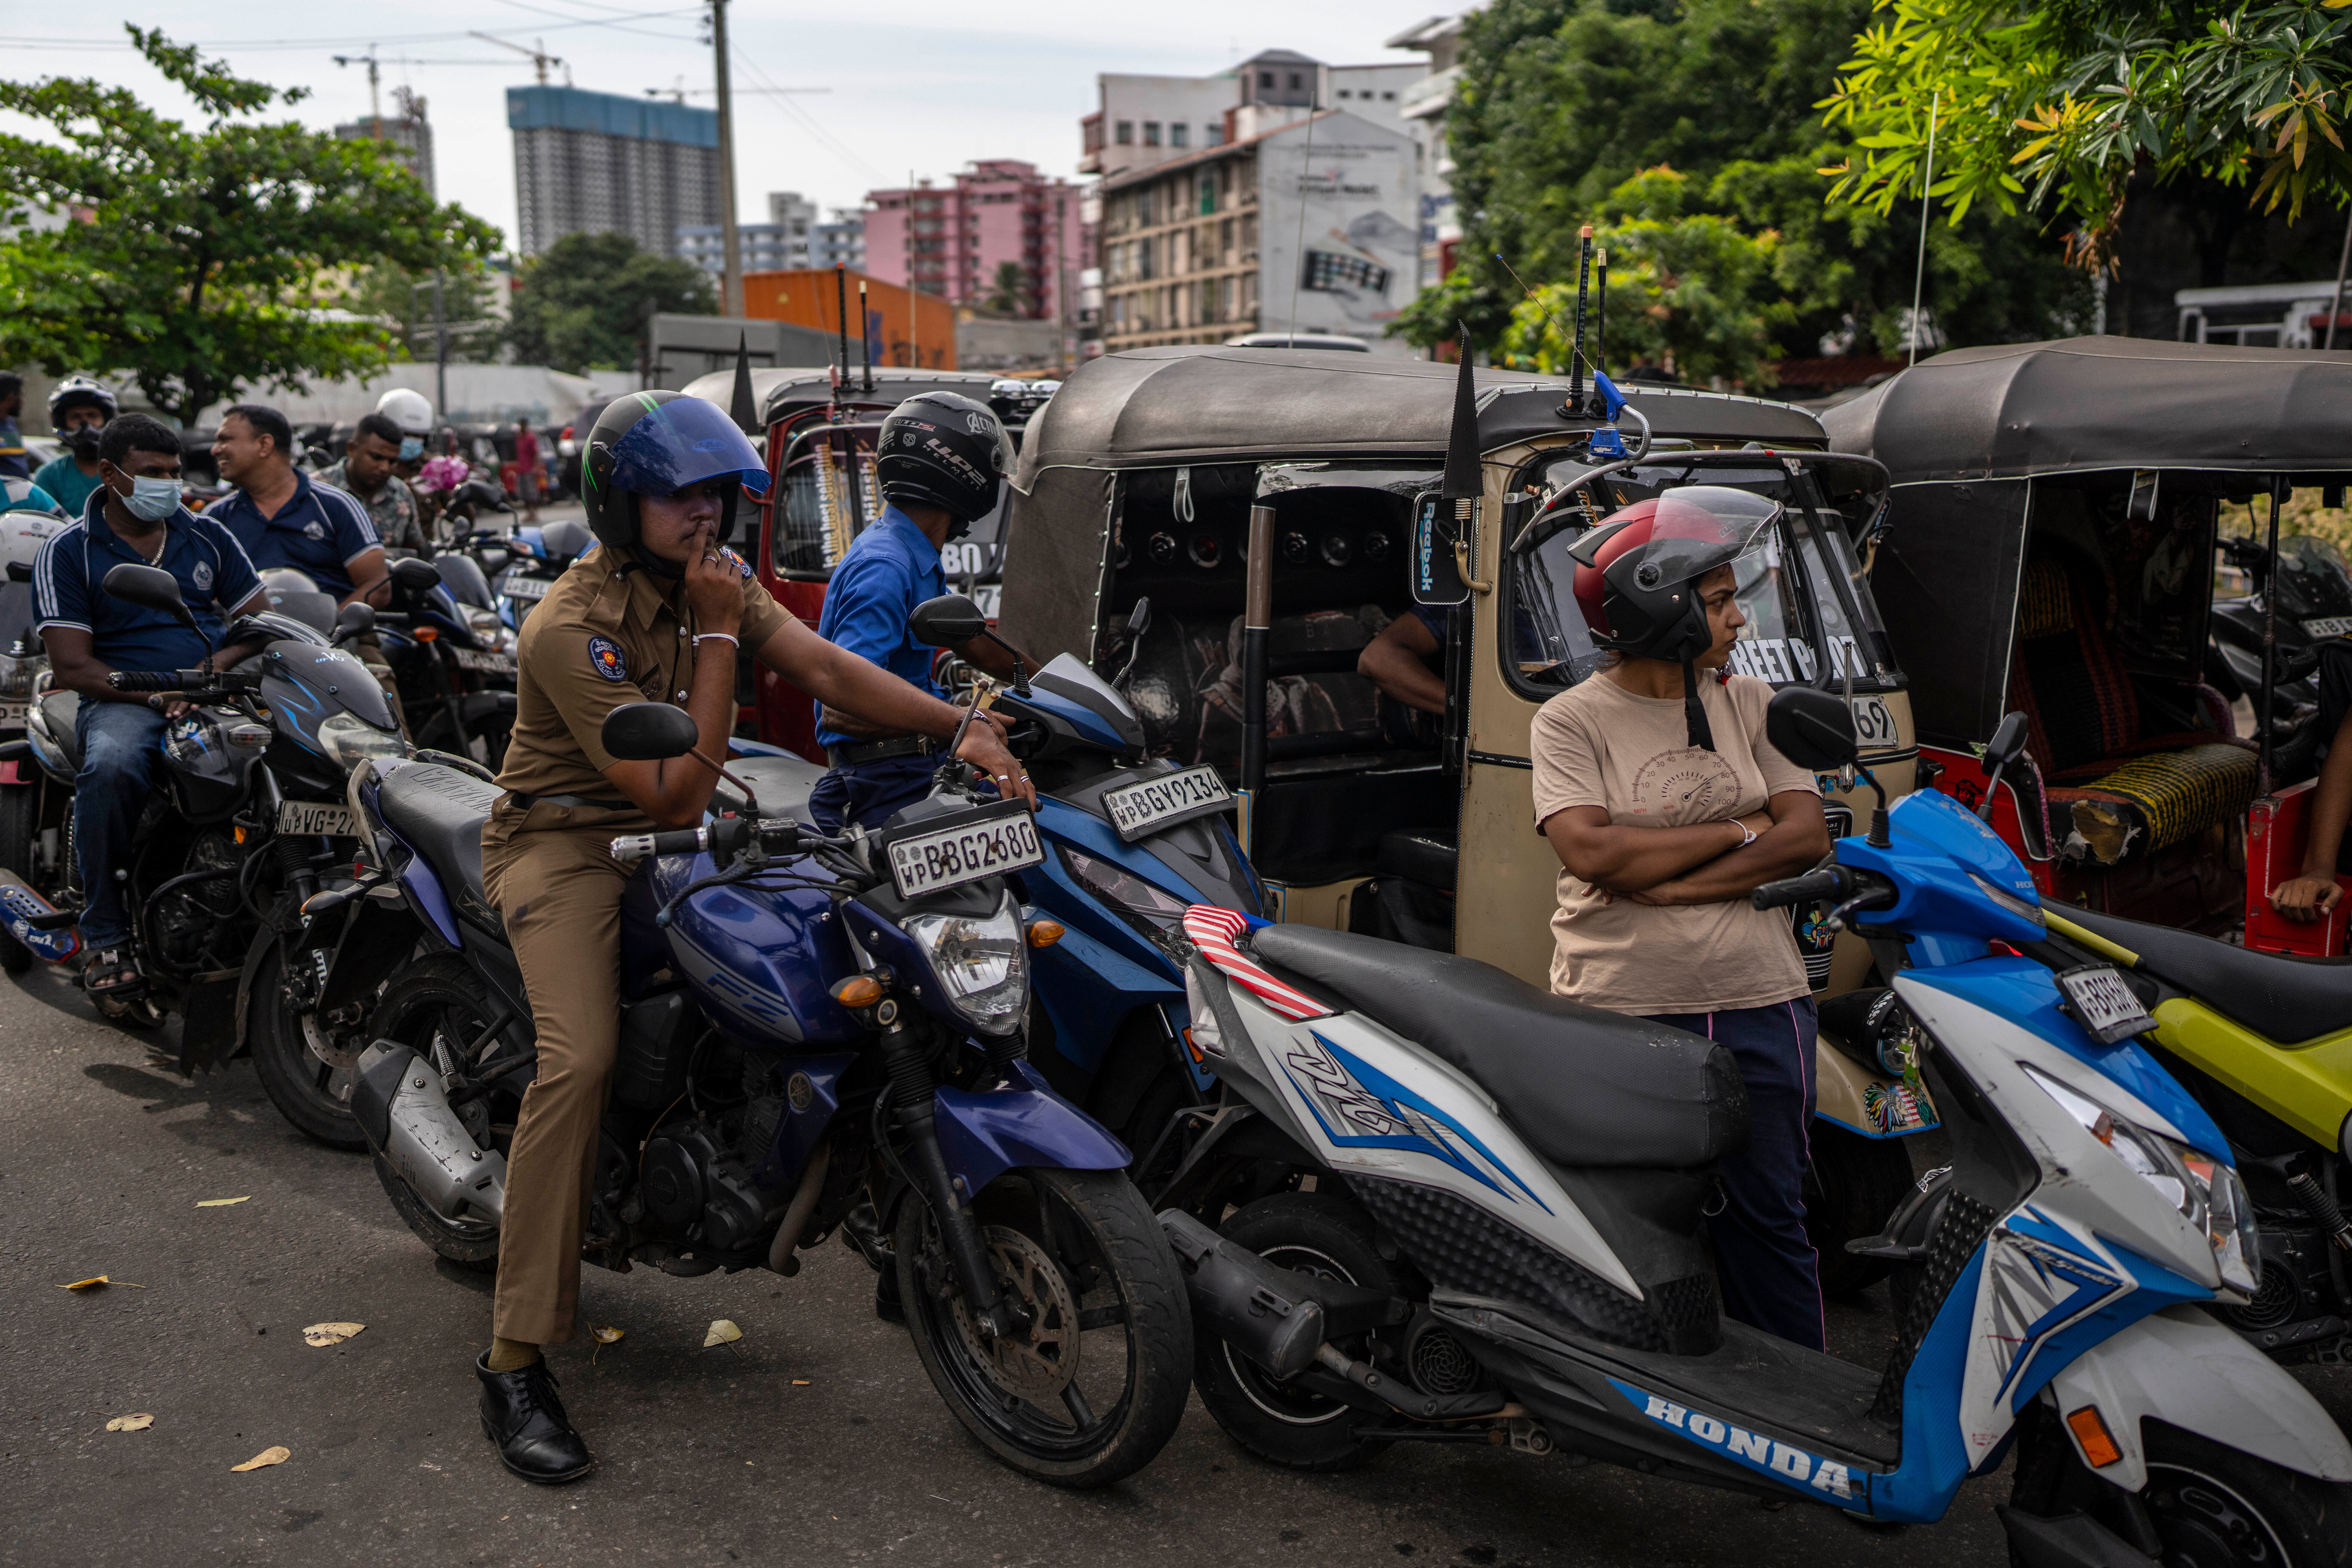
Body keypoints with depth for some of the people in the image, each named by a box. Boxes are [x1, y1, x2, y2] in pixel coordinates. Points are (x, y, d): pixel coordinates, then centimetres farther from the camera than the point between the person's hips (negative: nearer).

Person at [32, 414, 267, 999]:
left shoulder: (207, 536, 15)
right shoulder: (67, 553, 4)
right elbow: (72, 666, -4)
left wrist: (217, 668, -9)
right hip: (123, 701, -3)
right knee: (111, 767, -38)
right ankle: (105, 939, -25)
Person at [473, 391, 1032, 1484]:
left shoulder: (712, 575, 2)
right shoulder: (572, 627, -21)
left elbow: (823, 668, -9)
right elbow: (678, 791, -25)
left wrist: (960, 727, -22)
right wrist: (718, 635, -25)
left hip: (670, 842, 7)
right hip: (565, 844, -7)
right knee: (582, 1060, -27)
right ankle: (514, 1365, -20)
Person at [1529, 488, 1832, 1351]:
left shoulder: (1749, 702, 10)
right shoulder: (1572, 719, -2)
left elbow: (1806, 836, 0)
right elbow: (1590, 851, -16)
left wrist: (1668, 883, -12)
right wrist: (1734, 832, -9)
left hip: (1757, 1000, 3)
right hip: (1619, 1011, -3)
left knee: (1767, 1219, 12)